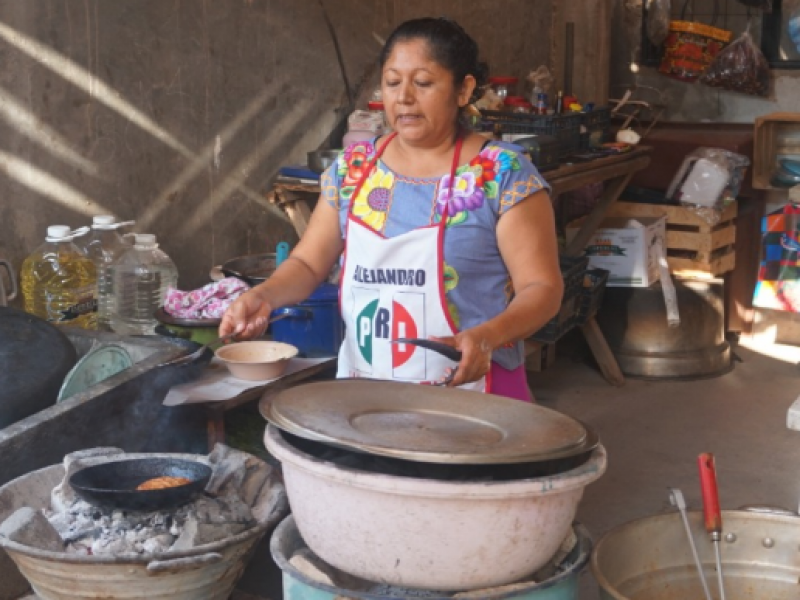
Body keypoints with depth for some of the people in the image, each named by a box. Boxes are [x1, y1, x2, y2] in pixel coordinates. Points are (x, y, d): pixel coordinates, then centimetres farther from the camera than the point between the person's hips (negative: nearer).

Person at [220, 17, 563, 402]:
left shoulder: (504, 174, -8)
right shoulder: (352, 167, 5)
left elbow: (542, 287, -9)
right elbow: (309, 263, 10)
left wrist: (486, 336, -26)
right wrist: (264, 295, -9)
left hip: (469, 392, -3)